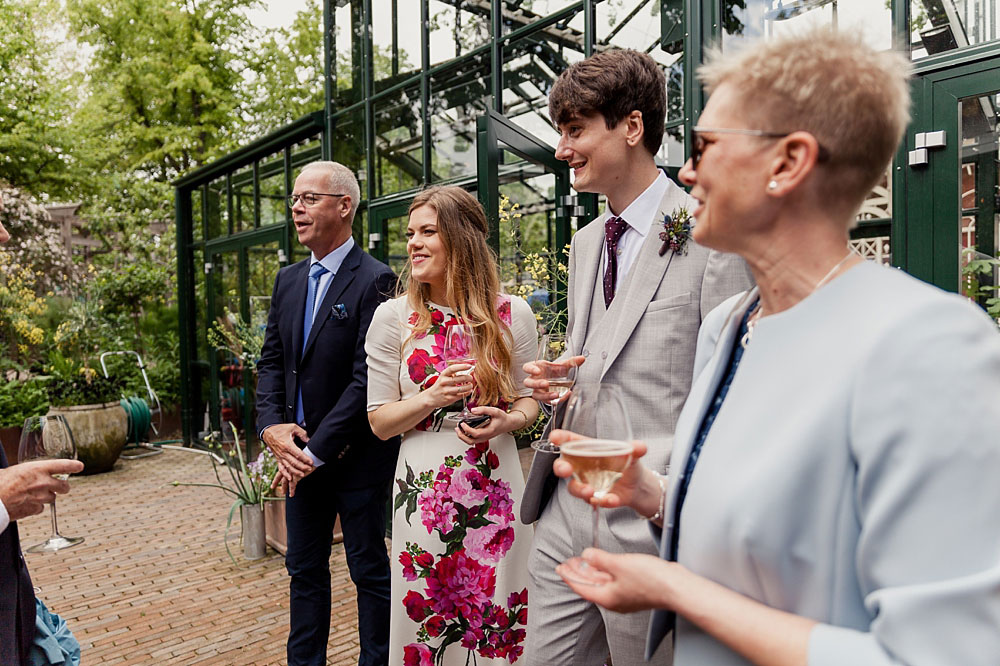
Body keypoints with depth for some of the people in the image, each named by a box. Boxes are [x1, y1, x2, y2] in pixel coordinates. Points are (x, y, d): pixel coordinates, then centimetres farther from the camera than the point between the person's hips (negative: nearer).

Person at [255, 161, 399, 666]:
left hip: (357, 456, -7)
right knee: (304, 569, 19)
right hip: (301, 454, 7)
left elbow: (366, 378, -19)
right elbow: (271, 361, 10)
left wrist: (317, 451, -16)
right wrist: (271, 426, -6)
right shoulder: (288, 280, 10)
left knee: (369, 570, 9)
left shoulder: (374, 280, -14)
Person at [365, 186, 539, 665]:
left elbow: (527, 398, 9)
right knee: (427, 626, 12)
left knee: (499, 625, 12)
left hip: (494, 487, 1)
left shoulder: (512, 314, -2)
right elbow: (379, 421, 1)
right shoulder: (393, 317, -2)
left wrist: (508, 420, -13)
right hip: (424, 492, 0)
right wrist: (431, 398, -16)